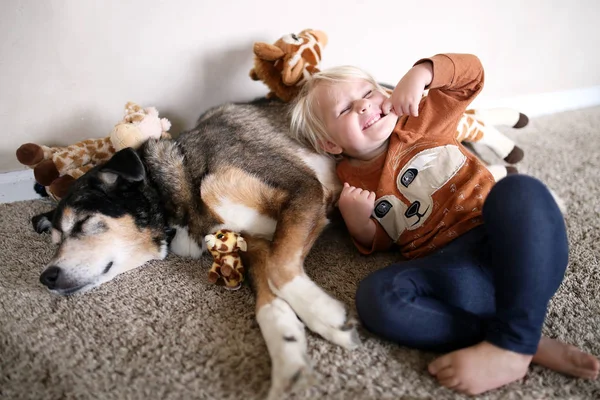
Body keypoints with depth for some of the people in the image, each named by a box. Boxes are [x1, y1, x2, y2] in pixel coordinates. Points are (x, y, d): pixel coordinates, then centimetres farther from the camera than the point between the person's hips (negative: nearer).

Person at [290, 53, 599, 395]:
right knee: (374, 297, -29)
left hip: (517, 242, 0)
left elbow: (471, 71, 11)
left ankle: (510, 345, -32)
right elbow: (379, 244, 21)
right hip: (454, 272, 1)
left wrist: (421, 72, -6)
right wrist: (358, 224, -1)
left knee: (518, 189, -34)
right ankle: (534, 344, -25)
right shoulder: (353, 179, 16)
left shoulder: (420, 120, 13)